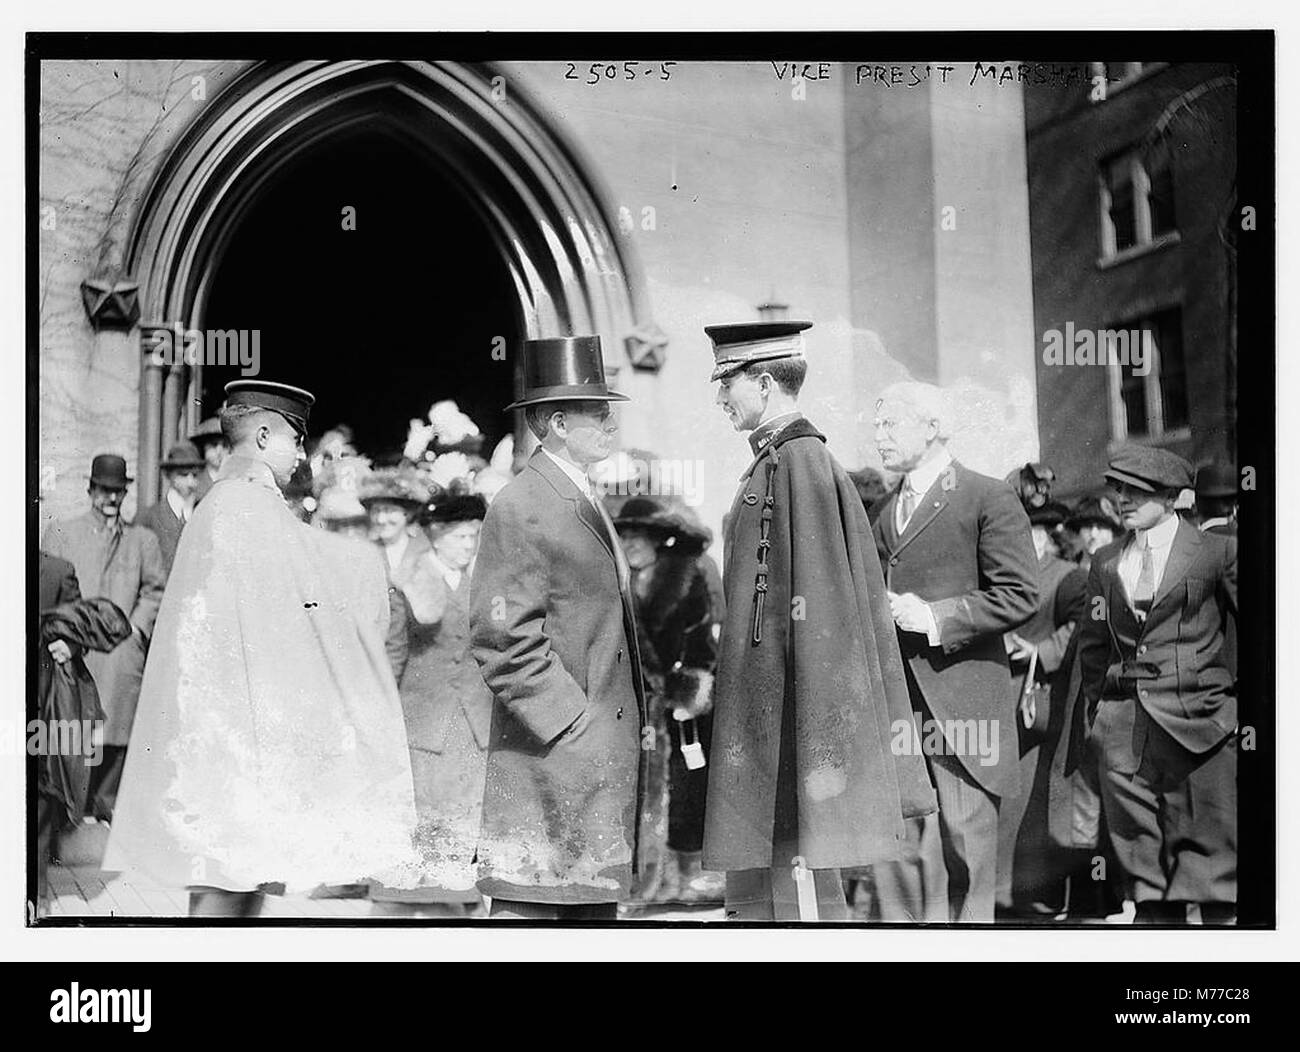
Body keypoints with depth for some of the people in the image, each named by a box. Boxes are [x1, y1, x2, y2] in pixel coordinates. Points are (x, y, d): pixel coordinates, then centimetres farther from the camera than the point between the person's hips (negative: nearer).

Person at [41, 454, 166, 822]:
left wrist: (136, 626, -1)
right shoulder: (61, 532, 12)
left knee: (116, 734, -1)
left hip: (123, 650, 1)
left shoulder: (143, 539, 15)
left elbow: (155, 589, 13)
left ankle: (106, 804, 8)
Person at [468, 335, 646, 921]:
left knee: (596, 904, 10)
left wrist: (630, 717, 18)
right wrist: (571, 722, -17)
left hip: (604, 754, 10)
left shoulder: (584, 503, 19)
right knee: (530, 903, -6)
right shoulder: (519, 508, -11)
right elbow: (502, 637, -17)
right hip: (552, 758, -9)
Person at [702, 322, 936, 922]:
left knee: (801, 895, -3)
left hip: (785, 710, -10)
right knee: (750, 898, 14)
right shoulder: (772, 461, 16)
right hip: (759, 717, 10)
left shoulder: (800, 463, -14)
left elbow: (818, 602, -19)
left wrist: (819, 752, -21)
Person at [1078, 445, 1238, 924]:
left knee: (1210, 844, -4)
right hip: (1124, 725, 4)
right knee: (1140, 849, 6)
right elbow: (1093, 645, 18)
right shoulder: (1105, 562, 13)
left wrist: (1247, 702, 2)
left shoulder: (1217, 552, 1)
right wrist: (1096, 709, 11)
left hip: (1197, 719, -4)